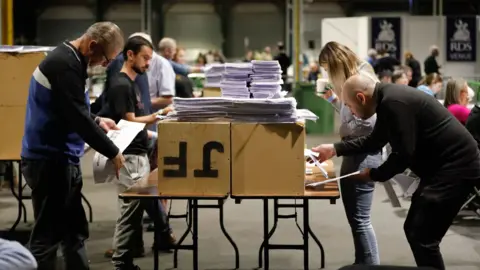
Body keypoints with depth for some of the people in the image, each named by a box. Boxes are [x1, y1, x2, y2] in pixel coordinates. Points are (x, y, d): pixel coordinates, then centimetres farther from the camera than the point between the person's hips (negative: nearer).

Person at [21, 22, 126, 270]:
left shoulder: (68, 59, 12)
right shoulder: (65, 65, -20)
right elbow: (77, 117, -23)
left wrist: (97, 121, 16)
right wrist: (112, 153, -16)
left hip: (60, 159, 10)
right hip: (50, 161, -10)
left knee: (74, 231, 15)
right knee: (48, 235, -4)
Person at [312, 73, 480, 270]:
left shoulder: (394, 103, -22)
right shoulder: (388, 99, 10)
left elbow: (403, 155, -23)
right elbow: (374, 141, 23)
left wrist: (373, 175, -7)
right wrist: (335, 149, 21)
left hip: (455, 167, -11)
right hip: (444, 165, 11)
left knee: (422, 237, -8)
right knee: (414, 230, 16)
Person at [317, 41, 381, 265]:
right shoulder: (354, 78, 16)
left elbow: (367, 121, -23)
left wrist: (341, 132, -9)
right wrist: (333, 98, 14)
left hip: (364, 153, -11)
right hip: (356, 152, 11)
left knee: (360, 219, -8)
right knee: (355, 217, 16)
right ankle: (361, 263, 24)